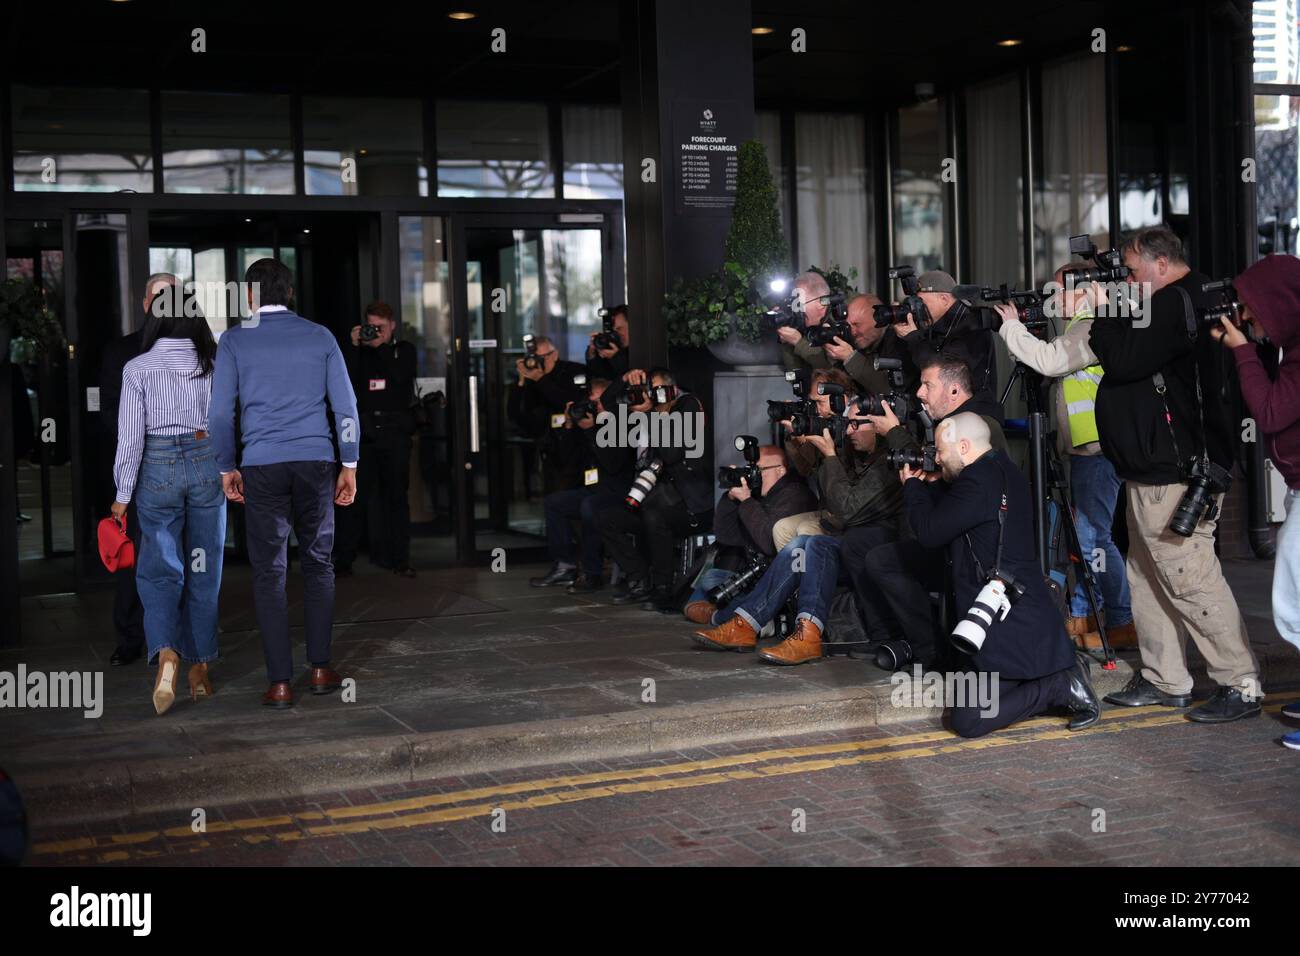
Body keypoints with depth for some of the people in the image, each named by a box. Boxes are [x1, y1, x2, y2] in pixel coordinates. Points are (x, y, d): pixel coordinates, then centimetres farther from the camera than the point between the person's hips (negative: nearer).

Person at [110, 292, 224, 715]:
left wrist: (123, 494, -1)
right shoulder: (213, 364, 0)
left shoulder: (138, 368, -5)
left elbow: (131, 436, -6)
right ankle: (200, 667, 16)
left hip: (157, 468, -1)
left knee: (160, 569, 2)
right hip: (207, 465, 2)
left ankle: (166, 655, -21)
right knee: (203, 569, 10)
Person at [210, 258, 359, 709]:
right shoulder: (320, 336, 7)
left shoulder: (234, 340, 3)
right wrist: (349, 465, 13)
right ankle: (320, 668, 13)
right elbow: (345, 404, 7)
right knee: (318, 562, 14)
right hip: (316, 461, 1)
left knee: (269, 571, 3)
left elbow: (222, 411, 3)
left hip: (262, 466, -1)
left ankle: (280, 683, 2)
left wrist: (226, 467, 13)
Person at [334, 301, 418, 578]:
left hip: (395, 431, 0)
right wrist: (355, 346, -7)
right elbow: (346, 381, -4)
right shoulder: (359, 352, 11)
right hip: (364, 430, 0)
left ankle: (400, 559, 7)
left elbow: (401, 376, -8)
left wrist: (380, 347, -5)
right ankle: (343, 560, -1)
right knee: (355, 496, -4)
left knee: (397, 495, 3)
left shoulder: (404, 350, 11)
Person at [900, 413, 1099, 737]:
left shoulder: (978, 482, -20)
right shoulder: (1004, 472, 12)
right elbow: (952, 515, 23)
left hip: (1008, 627, -10)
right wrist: (931, 485, 14)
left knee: (967, 720, -6)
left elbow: (929, 533, -13)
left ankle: (1061, 686, -6)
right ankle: (1060, 682, 9)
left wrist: (913, 487, 2)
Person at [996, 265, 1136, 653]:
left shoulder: (1093, 329, -13)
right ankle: (1080, 618, 23)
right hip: (1088, 449, 11)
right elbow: (1049, 363, 19)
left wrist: (1011, 326, -10)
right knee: (1085, 535, 15)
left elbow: (1049, 360, -22)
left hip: (1098, 450, -11)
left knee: (1093, 537, -9)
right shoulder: (1082, 329, 20)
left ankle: (1123, 622, -4)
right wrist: (1017, 327, 9)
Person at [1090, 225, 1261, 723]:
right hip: (1155, 472, 11)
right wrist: (1103, 321, 9)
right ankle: (1165, 681, 21)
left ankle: (1242, 686, -2)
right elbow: (1129, 359, 21)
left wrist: (1101, 318, -7)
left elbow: (1124, 360, -22)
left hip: (1176, 474, -11)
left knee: (1191, 579, -9)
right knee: (1148, 578, 14)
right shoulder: (1172, 303, 19)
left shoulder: (1177, 303, -15)